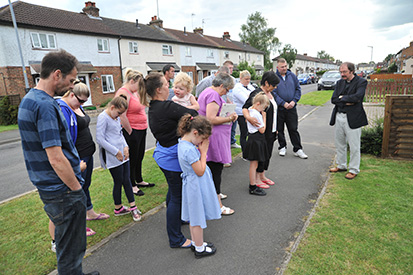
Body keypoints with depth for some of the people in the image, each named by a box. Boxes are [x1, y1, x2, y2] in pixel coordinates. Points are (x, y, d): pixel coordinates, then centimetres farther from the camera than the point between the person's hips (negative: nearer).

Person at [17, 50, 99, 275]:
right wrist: (76, 188, -14)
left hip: (48, 188, 10)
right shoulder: (46, 106, -23)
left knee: (66, 243, 26)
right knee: (71, 250, 7)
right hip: (63, 191, -10)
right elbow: (56, 159, -26)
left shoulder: (29, 99, 10)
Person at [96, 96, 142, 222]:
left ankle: (133, 206, 20)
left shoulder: (116, 117, 12)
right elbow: (100, 139, -17)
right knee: (118, 182, 3)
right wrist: (116, 152, -17)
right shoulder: (103, 118, -13)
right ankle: (118, 208, 22)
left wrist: (126, 147, 6)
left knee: (127, 180, 10)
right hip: (112, 157, -8)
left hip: (123, 154, 8)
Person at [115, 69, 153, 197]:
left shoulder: (134, 92, 13)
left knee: (139, 158, 19)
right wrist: (130, 132, -16)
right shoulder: (123, 93, -17)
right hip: (132, 132, -9)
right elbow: (122, 116, -25)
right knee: (132, 159, 5)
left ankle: (139, 180, 35)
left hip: (141, 130, 9)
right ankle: (132, 185, 20)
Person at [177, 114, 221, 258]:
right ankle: (200, 249, 26)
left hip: (192, 185, 10)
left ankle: (196, 243, 40)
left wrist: (200, 150, -3)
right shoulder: (189, 150, -29)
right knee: (198, 218, 8)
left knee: (194, 216, 22)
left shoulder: (183, 143, 1)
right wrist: (203, 152, -16)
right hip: (196, 186, -10)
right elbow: (200, 171, -21)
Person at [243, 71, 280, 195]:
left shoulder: (270, 93, 13)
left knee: (267, 153, 16)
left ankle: (262, 176, 30)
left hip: (271, 130, 9)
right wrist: (249, 117, -43)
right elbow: (245, 108, -22)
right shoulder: (257, 94, -15)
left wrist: (275, 129, 21)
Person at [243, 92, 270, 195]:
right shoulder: (257, 114, -20)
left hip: (252, 138, 10)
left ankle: (256, 180, 34)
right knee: (254, 164, -2)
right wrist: (264, 117, -10)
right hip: (256, 140, -10)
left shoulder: (249, 110, 7)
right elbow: (262, 130, -16)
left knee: (254, 163, 20)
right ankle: (253, 187, 7)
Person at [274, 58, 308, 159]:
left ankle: (297, 149, 12)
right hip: (279, 108, -1)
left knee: (293, 129, 4)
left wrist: (294, 101, -7)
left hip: (292, 108, 2)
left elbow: (298, 89, 9)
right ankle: (282, 147, 26)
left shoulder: (292, 76, 6)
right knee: (279, 129, 9)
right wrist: (283, 103, -15)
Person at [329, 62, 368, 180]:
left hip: (353, 119, -5)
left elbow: (357, 97, -22)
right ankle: (341, 166, 31)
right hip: (339, 117, 6)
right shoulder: (340, 82, 10)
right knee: (339, 144, 15)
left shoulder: (361, 82, -6)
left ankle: (353, 170, 17)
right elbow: (333, 99, 0)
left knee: (354, 146, 3)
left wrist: (342, 97, -10)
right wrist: (347, 101, -12)